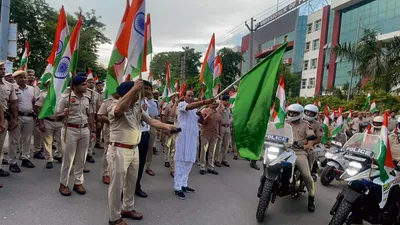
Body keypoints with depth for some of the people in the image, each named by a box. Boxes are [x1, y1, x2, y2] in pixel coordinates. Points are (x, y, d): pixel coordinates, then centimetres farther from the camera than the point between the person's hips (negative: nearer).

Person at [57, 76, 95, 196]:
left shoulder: (87, 98, 8)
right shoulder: (66, 97, -8)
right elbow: (57, 115, -7)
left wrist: (92, 130, 13)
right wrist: (63, 114, -29)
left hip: (85, 130, 5)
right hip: (70, 130, -5)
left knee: (81, 159, 11)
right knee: (68, 158, 3)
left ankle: (78, 182, 24)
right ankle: (63, 184, 19)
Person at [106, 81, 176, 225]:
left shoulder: (137, 108, 8)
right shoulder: (115, 106, -15)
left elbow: (151, 121, 6)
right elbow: (119, 109, -40)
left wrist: (166, 126, -8)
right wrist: (134, 88, -41)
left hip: (134, 150, 8)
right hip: (119, 151, -8)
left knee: (131, 182, 21)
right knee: (117, 185, 5)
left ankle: (128, 209, 40)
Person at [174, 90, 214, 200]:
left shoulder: (195, 108, 20)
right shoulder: (181, 104, -3)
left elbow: (201, 121, 19)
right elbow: (190, 106, -26)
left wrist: (201, 115, -5)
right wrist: (205, 102, -38)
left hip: (193, 137, 7)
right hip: (183, 137, -7)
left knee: (189, 161, 10)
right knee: (181, 161, -5)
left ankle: (183, 184, 20)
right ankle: (177, 187, -1)